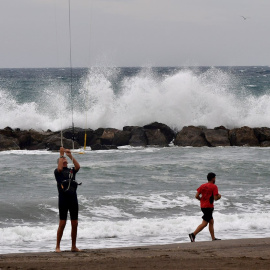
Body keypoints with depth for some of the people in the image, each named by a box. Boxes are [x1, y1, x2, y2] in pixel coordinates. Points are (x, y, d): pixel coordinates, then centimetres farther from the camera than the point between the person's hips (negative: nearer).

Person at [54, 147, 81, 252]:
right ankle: (57, 246, 1)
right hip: (63, 199, -4)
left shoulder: (71, 171, 16)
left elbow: (78, 166, -3)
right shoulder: (57, 172, 6)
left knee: (75, 224, 5)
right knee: (62, 224, -5)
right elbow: (59, 168, -17)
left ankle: (73, 246, 14)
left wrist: (70, 156, -7)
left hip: (73, 199, 4)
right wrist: (61, 155, -11)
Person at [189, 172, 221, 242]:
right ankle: (193, 234, -18)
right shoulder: (214, 187, -10)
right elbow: (215, 198, -16)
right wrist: (219, 196, 5)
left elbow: (197, 196, 2)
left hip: (203, 206, 8)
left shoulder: (202, 186, 8)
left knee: (211, 222, 16)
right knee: (204, 223, -7)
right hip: (209, 207, -8)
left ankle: (213, 238, 18)